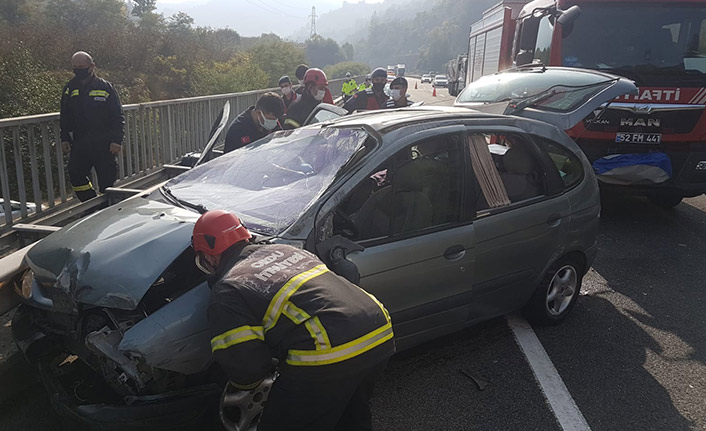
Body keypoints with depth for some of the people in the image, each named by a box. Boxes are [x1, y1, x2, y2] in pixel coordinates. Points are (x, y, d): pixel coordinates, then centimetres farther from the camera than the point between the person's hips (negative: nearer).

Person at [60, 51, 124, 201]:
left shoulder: (105, 87, -2)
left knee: (107, 179, 0)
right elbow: (64, 117, 17)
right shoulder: (69, 89, 11)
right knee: (76, 176, 0)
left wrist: (116, 140, -10)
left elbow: (118, 117, -3)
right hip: (79, 144, 4)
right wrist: (64, 139, 9)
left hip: (104, 144, -4)